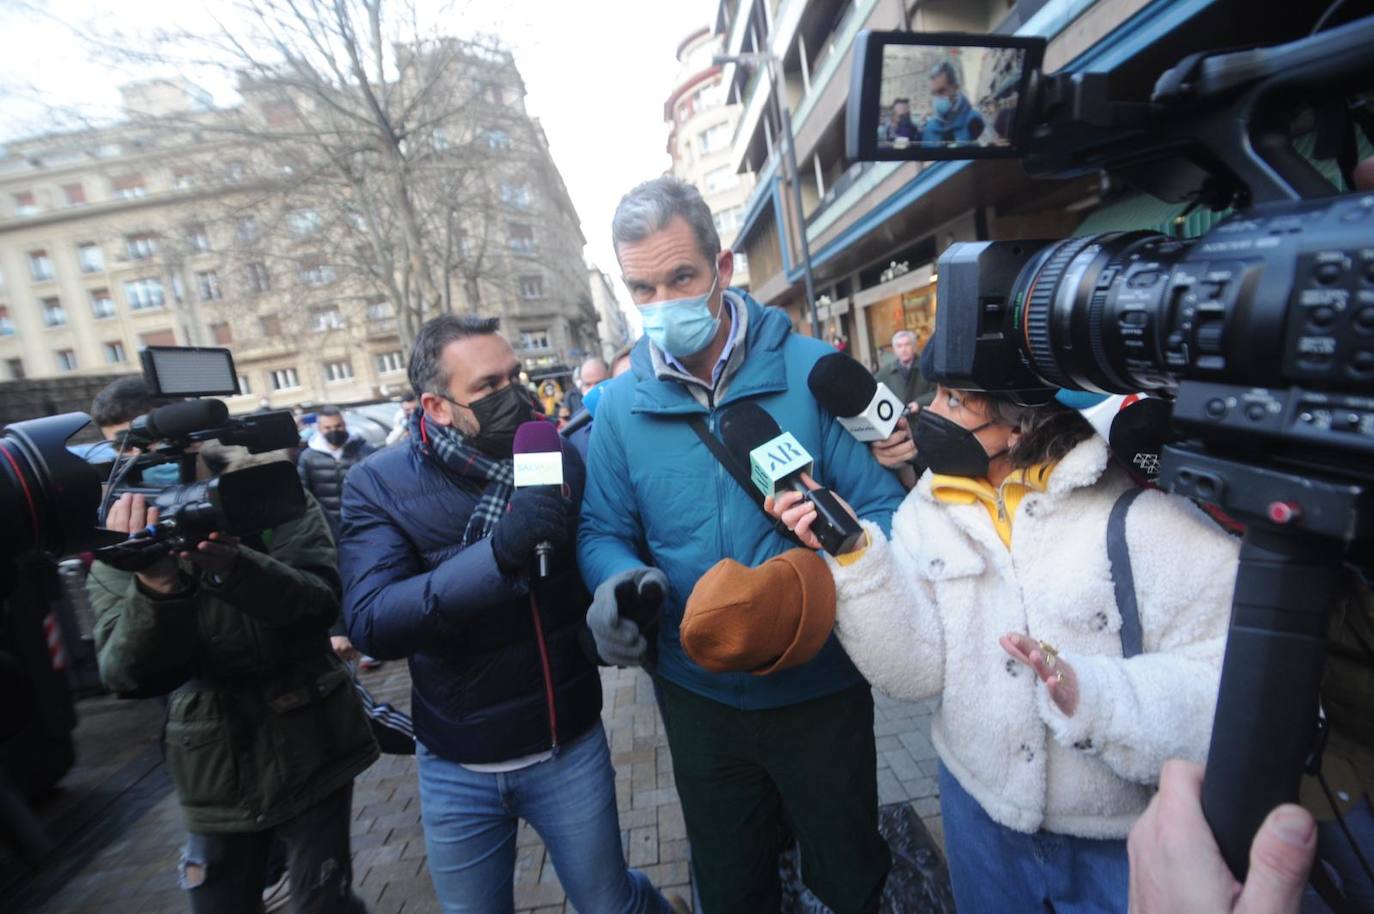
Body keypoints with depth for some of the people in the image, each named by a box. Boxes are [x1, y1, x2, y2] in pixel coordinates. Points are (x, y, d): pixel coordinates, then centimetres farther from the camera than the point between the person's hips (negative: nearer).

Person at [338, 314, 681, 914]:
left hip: (569, 747, 0)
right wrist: (497, 554, -37)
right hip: (455, 766, 1)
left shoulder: (559, 458, -9)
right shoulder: (379, 484, -13)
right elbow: (370, 624, -24)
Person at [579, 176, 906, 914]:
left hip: (820, 690, -1)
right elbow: (603, 530, 1)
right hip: (698, 695, 2)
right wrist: (619, 579, -20)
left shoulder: (812, 369, -14)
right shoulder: (621, 403, -6)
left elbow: (883, 506, -13)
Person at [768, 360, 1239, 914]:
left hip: (1128, 842, -3)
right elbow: (914, 671, -12)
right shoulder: (930, 508, -8)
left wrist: (1094, 696, -37)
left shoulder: (1142, 512, -20)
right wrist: (855, 554, -23)